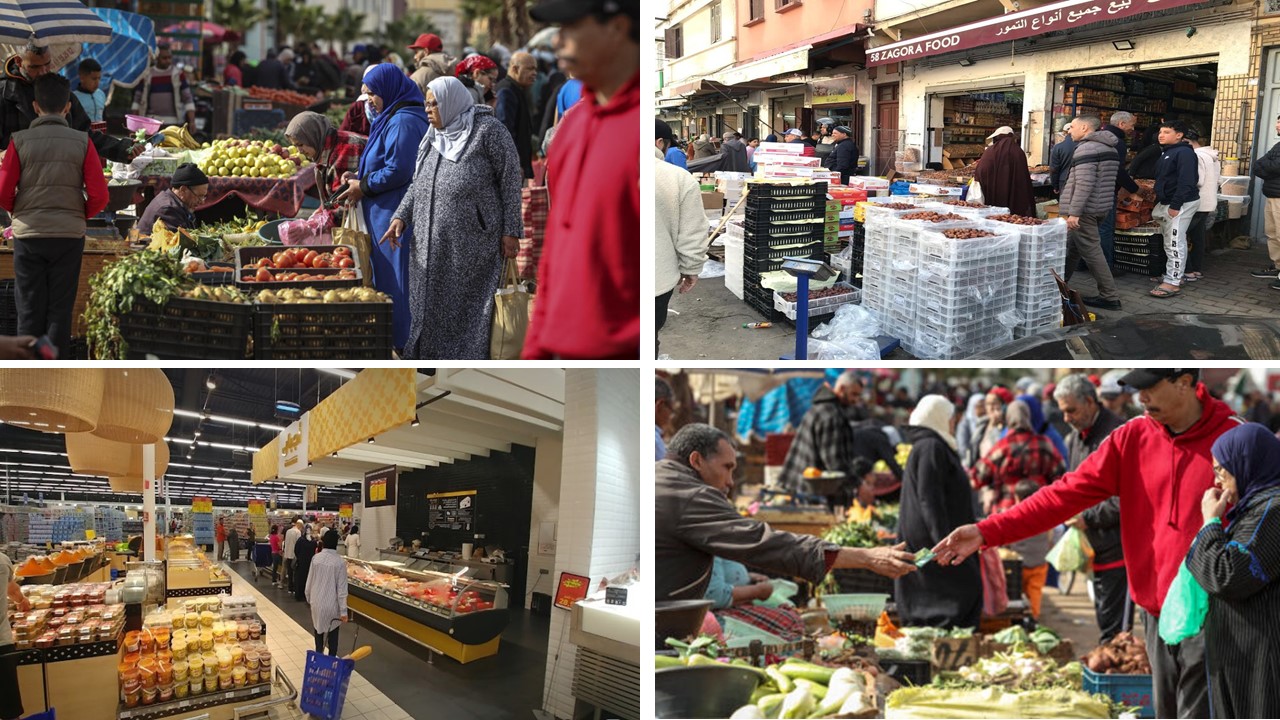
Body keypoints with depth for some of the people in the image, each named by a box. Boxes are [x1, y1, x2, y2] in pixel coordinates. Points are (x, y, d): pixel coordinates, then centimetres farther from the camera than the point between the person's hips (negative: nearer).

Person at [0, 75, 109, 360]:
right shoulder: (82, 142, -4)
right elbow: (99, 196, -5)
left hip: (28, 233, 0)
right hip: (69, 235, 0)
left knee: (29, 309, 8)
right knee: (60, 310, 7)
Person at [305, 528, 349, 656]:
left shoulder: (316, 558, -8)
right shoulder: (340, 562, -15)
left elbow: (309, 581, 1)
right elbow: (342, 588, -13)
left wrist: (309, 598, 19)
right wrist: (343, 611, -8)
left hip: (317, 603, 2)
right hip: (332, 604, -2)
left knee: (319, 631, 18)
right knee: (333, 634, 12)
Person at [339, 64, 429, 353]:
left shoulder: (404, 121, -16)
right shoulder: (391, 118, 17)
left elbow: (398, 171, -21)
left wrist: (363, 187, -10)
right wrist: (359, 176, 11)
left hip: (398, 218, -11)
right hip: (387, 213, 11)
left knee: (398, 281, -5)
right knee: (386, 276, 14)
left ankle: (403, 344, 2)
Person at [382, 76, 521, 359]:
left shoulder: (487, 129, -5)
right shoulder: (434, 137, 15)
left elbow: (510, 178, -7)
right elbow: (419, 183, 19)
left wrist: (511, 231, -11)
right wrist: (401, 216, 3)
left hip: (473, 240, -6)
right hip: (433, 244, 7)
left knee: (468, 304, -1)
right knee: (431, 304, 9)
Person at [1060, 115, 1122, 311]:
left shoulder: (1086, 148, -16)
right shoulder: (1108, 148, 15)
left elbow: (1084, 184, -24)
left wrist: (1074, 212, -24)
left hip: (1085, 209, -10)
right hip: (1101, 207, 10)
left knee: (1091, 251, -6)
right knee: (1072, 247, 18)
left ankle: (1110, 297, -4)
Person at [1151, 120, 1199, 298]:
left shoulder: (1184, 153, -14)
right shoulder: (1167, 152, 18)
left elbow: (1186, 182, -22)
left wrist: (1175, 205, -26)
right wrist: (1159, 203, 17)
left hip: (1181, 204, -10)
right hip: (1167, 203, 10)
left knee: (1174, 244, -11)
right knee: (1171, 243, 14)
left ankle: (1172, 283, -11)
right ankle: (1176, 277, 22)